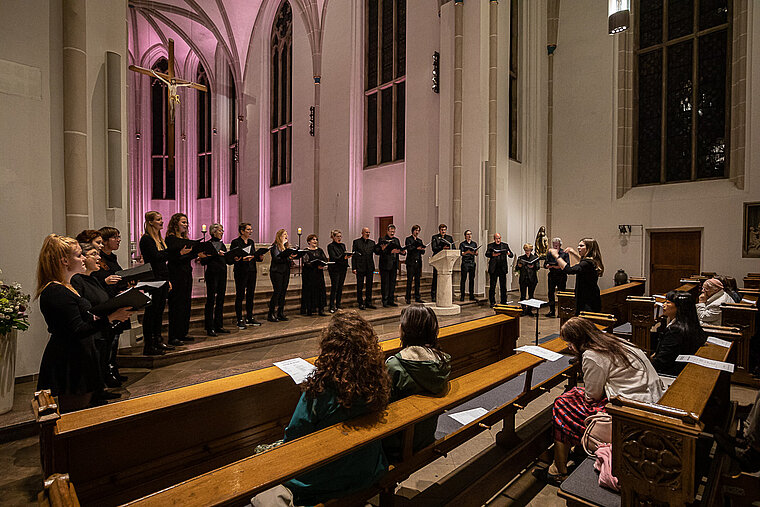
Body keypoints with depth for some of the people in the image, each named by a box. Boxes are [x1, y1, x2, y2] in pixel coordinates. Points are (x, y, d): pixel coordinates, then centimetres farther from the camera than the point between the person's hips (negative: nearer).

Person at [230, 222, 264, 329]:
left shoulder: (251, 242, 14)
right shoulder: (235, 242, -6)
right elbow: (232, 258, -11)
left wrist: (259, 257, -2)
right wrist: (243, 259, -26)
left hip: (252, 271, 7)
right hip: (241, 272, -7)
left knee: (250, 295, 10)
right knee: (240, 295, -1)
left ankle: (249, 318, 20)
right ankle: (240, 320, 7)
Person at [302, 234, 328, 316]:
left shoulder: (320, 250, 13)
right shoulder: (306, 251, -3)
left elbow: (325, 260, 7)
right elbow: (306, 263, -14)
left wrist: (323, 265, -15)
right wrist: (316, 266, -24)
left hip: (319, 274, 4)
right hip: (309, 275, -4)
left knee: (320, 290, 1)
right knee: (310, 291, -2)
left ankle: (321, 310, 3)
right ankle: (309, 310, 7)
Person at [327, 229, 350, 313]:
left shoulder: (343, 245, 15)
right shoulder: (330, 246, -6)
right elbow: (334, 258, -14)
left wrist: (347, 256, -6)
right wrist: (343, 258, -28)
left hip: (343, 269, 7)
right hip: (335, 269, -6)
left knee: (340, 287, 10)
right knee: (334, 288, -7)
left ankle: (338, 304, 19)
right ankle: (332, 307, -3)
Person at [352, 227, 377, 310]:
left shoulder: (372, 242, 12)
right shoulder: (356, 242, 0)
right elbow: (353, 255, -2)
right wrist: (354, 268, -9)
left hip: (370, 267, 4)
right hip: (360, 267, -4)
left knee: (369, 286, 8)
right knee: (360, 286, 4)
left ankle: (368, 303, 18)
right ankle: (360, 303, 14)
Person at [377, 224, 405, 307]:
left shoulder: (396, 240, 14)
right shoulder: (382, 239, -5)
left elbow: (399, 250, 15)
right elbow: (379, 251, -16)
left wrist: (403, 252, -7)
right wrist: (391, 252, -25)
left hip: (394, 265, 6)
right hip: (385, 265, -6)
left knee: (392, 283, 10)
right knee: (385, 283, -1)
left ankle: (391, 300, 19)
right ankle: (385, 301, 7)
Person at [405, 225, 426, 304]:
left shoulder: (419, 240, 19)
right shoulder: (408, 239, 3)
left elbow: (423, 252, 13)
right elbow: (408, 249, -11)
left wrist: (422, 249, -8)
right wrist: (417, 248, -21)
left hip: (418, 263, 5)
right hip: (411, 263, -5)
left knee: (417, 281, 7)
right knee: (409, 281, -4)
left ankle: (417, 298, 13)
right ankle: (408, 298, 1)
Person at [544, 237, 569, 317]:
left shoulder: (564, 253, -1)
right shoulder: (549, 253, 10)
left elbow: (567, 265, -9)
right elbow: (545, 264, 8)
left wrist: (559, 266, -21)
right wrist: (548, 266, -12)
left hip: (561, 276, -3)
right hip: (552, 275, 4)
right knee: (551, 293, 5)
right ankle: (552, 311, 15)